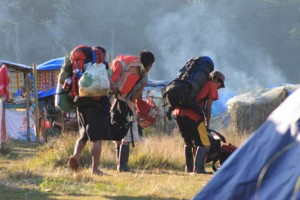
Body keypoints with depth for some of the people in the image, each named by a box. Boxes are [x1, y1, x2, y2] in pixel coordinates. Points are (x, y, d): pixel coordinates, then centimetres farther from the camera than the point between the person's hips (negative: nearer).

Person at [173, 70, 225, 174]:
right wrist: (207, 124, 9)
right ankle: (198, 168, -11)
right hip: (192, 116, -8)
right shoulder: (212, 86, 8)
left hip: (178, 112, 8)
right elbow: (208, 108, 1)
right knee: (204, 144, -2)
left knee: (188, 142, 23)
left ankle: (189, 167, 27)